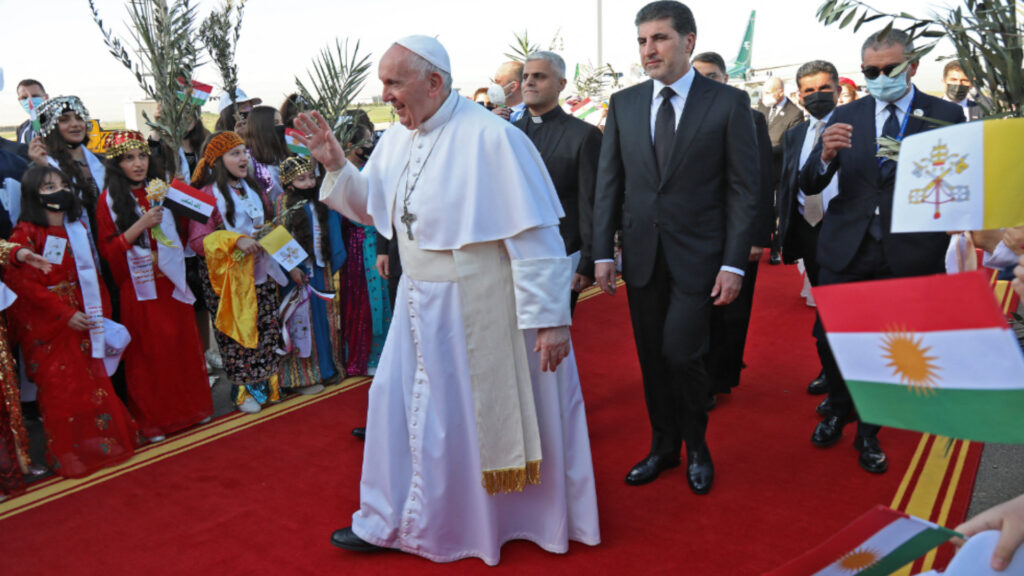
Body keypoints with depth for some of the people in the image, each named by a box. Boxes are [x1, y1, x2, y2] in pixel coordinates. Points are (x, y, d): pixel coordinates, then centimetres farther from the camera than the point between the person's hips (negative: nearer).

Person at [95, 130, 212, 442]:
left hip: (171, 284, 4)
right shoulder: (109, 198, -3)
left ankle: (190, 407, 21)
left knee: (183, 346, 7)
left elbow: (180, 235, 23)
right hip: (140, 290, -4)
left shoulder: (160, 191, 11)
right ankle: (152, 420, 13)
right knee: (148, 353, 1)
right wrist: (142, 224, -18)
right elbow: (107, 250, -10)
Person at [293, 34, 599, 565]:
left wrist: (549, 319, -20)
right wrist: (335, 166, -2)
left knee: (486, 414, 7)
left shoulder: (491, 138, -20)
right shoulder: (396, 138, 3)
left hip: (479, 309, -7)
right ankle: (390, 521, 34)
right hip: (421, 303, 7)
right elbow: (374, 206, 15)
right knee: (400, 403, 14)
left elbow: (534, 236, -20)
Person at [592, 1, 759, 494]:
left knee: (681, 354, -8)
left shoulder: (728, 103, -4)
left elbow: (743, 189, -5)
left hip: (697, 256, -4)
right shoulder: (623, 104, 6)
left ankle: (696, 448, 20)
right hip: (641, 254, 4)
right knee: (652, 358, 11)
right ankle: (664, 446, 31)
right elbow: (608, 184, 7)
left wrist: (734, 263, -11)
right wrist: (603, 253, 1)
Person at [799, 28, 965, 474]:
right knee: (828, 337, 5)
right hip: (846, 250, 2)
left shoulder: (945, 115, 2)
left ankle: (868, 432, 28)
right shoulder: (846, 118, 6)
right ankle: (839, 409, 33)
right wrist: (825, 156, -20)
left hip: (907, 253, -1)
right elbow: (809, 186, 1)